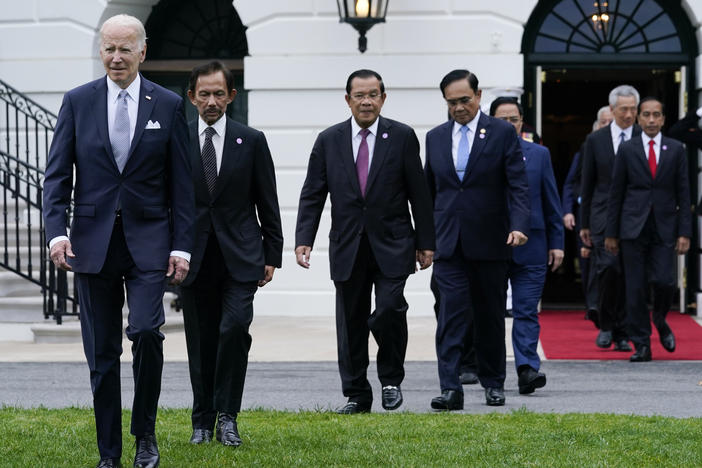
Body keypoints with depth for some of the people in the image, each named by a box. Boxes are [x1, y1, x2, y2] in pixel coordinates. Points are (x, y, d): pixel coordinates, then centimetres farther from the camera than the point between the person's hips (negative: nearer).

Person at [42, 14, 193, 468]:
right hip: (94, 241, 1)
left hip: (148, 241, -1)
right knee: (102, 352, 4)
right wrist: (57, 231, -10)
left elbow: (181, 183, 3)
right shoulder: (78, 102, 5)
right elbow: (58, 174, 3)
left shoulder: (168, 105, 3)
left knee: (146, 331, -18)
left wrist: (182, 246, -3)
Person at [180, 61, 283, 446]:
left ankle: (227, 415, -7)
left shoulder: (251, 141, 4)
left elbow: (267, 204, 6)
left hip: (240, 256, -1)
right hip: (194, 257, 1)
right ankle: (202, 421, 17)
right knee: (201, 342, 6)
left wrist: (272, 256, 3)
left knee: (235, 326, -18)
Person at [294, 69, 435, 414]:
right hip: (347, 247, 2)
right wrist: (303, 240, -6)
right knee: (351, 323, 5)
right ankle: (356, 395, 16)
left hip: (392, 245, -2)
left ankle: (391, 379, 6)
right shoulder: (329, 140, 5)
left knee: (389, 309, -17)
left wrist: (426, 243, 1)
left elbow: (419, 193, 3)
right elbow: (312, 195, 5)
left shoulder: (402, 137, 1)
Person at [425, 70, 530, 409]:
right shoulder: (436, 137, 9)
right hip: (448, 242, 2)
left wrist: (519, 225, -21)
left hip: (490, 241, -2)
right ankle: (450, 389, -13)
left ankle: (493, 384, 23)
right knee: (451, 314, -9)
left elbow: (518, 185, -6)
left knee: (490, 316, 9)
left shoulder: (502, 133, -1)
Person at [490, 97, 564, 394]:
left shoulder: (539, 154, 8)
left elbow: (551, 201, 10)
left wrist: (556, 243, 5)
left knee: (526, 312, -5)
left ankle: (527, 369, -10)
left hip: (530, 246, 0)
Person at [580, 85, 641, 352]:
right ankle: (606, 325, 2)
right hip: (604, 215, 0)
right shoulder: (595, 140, 7)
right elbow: (587, 185, 10)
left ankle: (622, 334, 10)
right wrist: (584, 223, 8)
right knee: (608, 267, -16)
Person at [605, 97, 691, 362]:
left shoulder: (676, 150, 7)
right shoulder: (627, 150, 6)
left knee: (664, 281, -11)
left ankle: (660, 320, 20)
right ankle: (642, 345, 6)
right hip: (633, 228, 0)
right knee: (635, 289, -1)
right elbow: (616, 194, 7)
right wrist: (611, 233, 3)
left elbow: (683, 193, 6)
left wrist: (684, 233, -2)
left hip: (664, 229, 0)